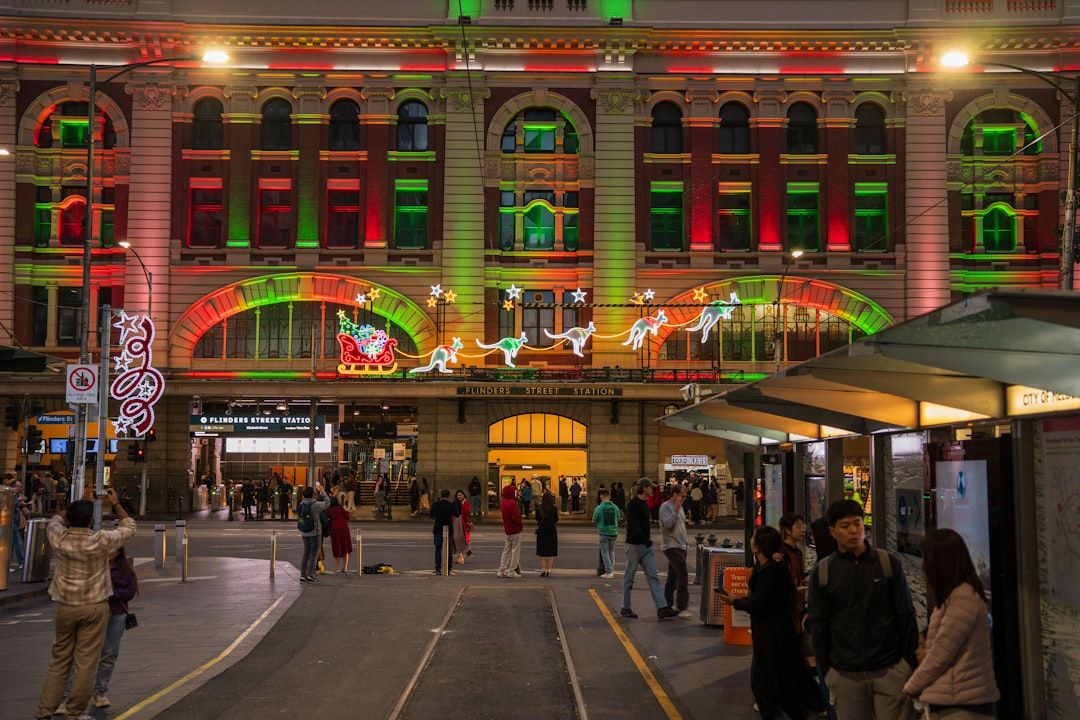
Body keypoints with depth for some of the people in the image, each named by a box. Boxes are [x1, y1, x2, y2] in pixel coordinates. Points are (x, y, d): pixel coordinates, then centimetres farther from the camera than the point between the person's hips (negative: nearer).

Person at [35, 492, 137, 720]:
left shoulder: (59, 539, -6)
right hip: (94, 607, -3)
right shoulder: (100, 541, -14)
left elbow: (56, 520, 19)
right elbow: (129, 528, 4)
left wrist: (76, 509, 27)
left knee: (59, 661, 13)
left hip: (65, 606, 3)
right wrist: (116, 504, 13)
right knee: (86, 663, 3)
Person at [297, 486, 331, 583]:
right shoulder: (316, 505, -17)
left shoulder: (301, 504, 0)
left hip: (305, 533, 6)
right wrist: (321, 491, 7)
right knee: (314, 554, 1)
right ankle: (310, 574, -3)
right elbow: (327, 502, -3)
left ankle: (303, 575, 12)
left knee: (306, 553, 14)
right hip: (315, 532, -6)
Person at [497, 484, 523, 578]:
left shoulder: (502, 503, 9)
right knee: (515, 550, 1)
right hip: (515, 530, -8)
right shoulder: (512, 503, -19)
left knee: (506, 550, 13)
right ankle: (511, 571, 1)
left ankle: (502, 571, 13)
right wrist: (520, 523, -6)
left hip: (507, 530, 8)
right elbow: (515, 517, -24)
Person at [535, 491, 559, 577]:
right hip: (551, 531, -1)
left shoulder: (539, 508, -6)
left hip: (541, 531, 1)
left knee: (542, 552, 9)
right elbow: (556, 521, -4)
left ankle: (543, 570, 1)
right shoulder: (554, 509, -9)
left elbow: (537, 520, -2)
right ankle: (548, 570, 2)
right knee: (551, 553, 7)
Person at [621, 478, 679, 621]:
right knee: (629, 578, 3)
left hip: (646, 545, 8)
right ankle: (625, 608, 13)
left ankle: (662, 608, -6)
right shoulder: (633, 505, -14)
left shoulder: (645, 504, 14)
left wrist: (647, 540, 15)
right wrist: (645, 539, -28)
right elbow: (633, 527, -23)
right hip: (634, 545, -8)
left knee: (653, 577, 0)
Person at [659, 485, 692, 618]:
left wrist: (685, 541, 19)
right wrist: (676, 510, -22)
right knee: (683, 575, -17)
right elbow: (668, 524, -22)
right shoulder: (666, 507, -10)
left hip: (680, 546, 9)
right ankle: (682, 607, -17)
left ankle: (667, 604, 21)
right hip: (671, 546, -9)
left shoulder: (679, 507, 17)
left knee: (673, 576, 13)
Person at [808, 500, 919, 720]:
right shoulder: (822, 572, 2)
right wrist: (825, 671, 4)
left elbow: (906, 616, 4)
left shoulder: (888, 562, 1)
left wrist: (911, 662, 2)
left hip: (890, 669, 0)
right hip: (844, 674, 1)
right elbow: (819, 625, 6)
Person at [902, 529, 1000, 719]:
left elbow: (941, 654, -15)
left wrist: (911, 687, -4)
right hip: (955, 700, 9)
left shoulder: (963, 597, -17)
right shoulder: (956, 595, 15)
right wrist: (927, 653, 4)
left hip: (962, 704, -9)